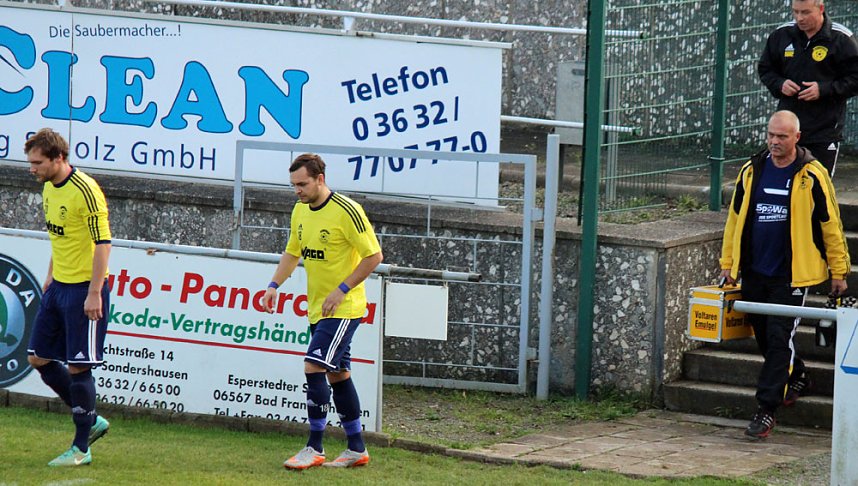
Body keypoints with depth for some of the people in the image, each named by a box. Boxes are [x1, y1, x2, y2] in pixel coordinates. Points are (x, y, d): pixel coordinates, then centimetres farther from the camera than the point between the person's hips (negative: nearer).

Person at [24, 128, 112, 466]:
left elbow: (103, 243, -19)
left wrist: (94, 293, -22)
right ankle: (91, 421, 22)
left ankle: (81, 449, 3)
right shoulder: (49, 188, 8)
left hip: (84, 289, -9)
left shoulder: (85, 191, -19)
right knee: (39, 359, 10)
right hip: (59, 286, 9)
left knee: (78, 367, -5)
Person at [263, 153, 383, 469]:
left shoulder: (346, 211, -17)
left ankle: (314, 449, -11)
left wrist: (342, 290, -19)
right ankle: (357, 449, 19)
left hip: (343, 308, -8)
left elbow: (374, 255, -15)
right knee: (337, 374, 11)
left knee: (314, 367, -16)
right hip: (318, 309, 8)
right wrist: (274, 285, 4)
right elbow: (292, 252, 19)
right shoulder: (300, 210, 7)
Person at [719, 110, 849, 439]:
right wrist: (728, 263, 13)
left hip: (792, 274, -5)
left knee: (779, 338, -9)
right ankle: (796, 379, 39)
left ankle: (767, 409, -7)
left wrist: (839, 271, 0)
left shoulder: (812, 176, -7)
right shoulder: (751, 171, 6)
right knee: (763, 335, 14)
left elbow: (831, 225, -1)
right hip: (754, 272, 5)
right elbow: (735, 218, 14)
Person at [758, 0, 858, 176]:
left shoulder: (841, 39, -7)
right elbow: (764, 69, 16)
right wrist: (779, 84, -5)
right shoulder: (781, 35, 4)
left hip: (825, 130, -4)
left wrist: (824, 90, -17)